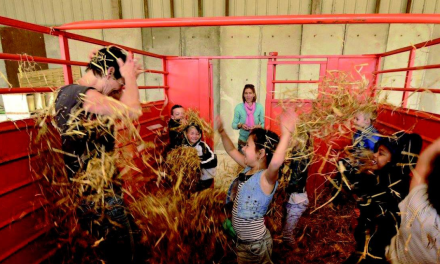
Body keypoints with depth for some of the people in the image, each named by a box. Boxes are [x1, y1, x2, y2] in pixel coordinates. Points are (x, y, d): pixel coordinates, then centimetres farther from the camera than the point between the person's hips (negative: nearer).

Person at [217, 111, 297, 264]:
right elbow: (231, 151, 7)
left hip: (256, 244, -7)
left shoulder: (266, 177, -27)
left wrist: (286, 133, -47)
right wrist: (221, 131, 4)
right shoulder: (249, 168, -5)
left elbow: (276, 162, -50)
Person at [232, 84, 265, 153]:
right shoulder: (239, 107, -6)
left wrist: (258, 126, -18)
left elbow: (264, 124, 1)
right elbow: (233, 124, -1)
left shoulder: (259, 107, -4)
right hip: (243, 140, 0)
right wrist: (240, 125, -20)